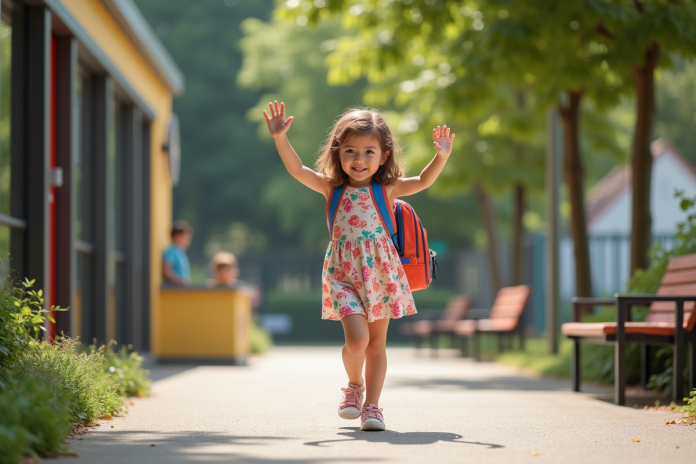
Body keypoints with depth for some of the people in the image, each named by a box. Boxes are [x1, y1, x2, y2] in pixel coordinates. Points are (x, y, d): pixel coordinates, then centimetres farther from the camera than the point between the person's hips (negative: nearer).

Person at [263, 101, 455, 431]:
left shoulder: (387, 188, 3)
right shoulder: (333, 188, 1)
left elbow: (424, 181, -3)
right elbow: (297, 170, -8)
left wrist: (441, 156, -18)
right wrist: (280, 138, -20)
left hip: (381, 271, 2)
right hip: (344, 273, -2)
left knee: (377, 343, 8)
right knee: (357, 339, -17)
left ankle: (372, 405, 19)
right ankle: (354, 386, 12)